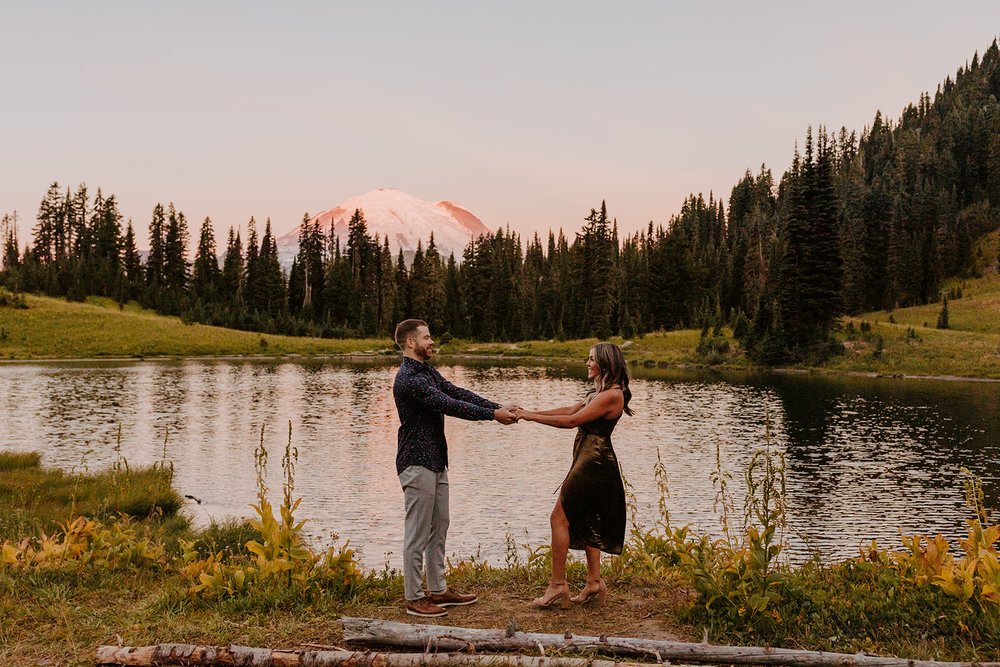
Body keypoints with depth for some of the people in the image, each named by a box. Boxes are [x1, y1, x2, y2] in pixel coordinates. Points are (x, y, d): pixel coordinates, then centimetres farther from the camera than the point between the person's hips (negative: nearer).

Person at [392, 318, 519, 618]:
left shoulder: (427, 371, 13)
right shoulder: (409, 379, -20)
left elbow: (458, 392, 8)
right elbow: (449, 405, -24)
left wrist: (497, 406, -3)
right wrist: (492, 415, -21)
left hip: (436, 462, 10)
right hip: (417, 464, -10)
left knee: (439, 528, 15)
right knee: (417, 533, -2)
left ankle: (438, 590, 25)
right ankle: (414, 599, 7)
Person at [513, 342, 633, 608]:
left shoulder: (611, 395, -17)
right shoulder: (599, 393, 17)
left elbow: (572, 420, -20)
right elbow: (570, 409, 16)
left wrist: (532, 417, -15)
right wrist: (530, 412, 8)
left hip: (593, 464, -11)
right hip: (591, 464, 11)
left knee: (560, 518, -7)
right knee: (586, 523, 15)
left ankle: (557, 584, -2)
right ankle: (594, 582, 21)